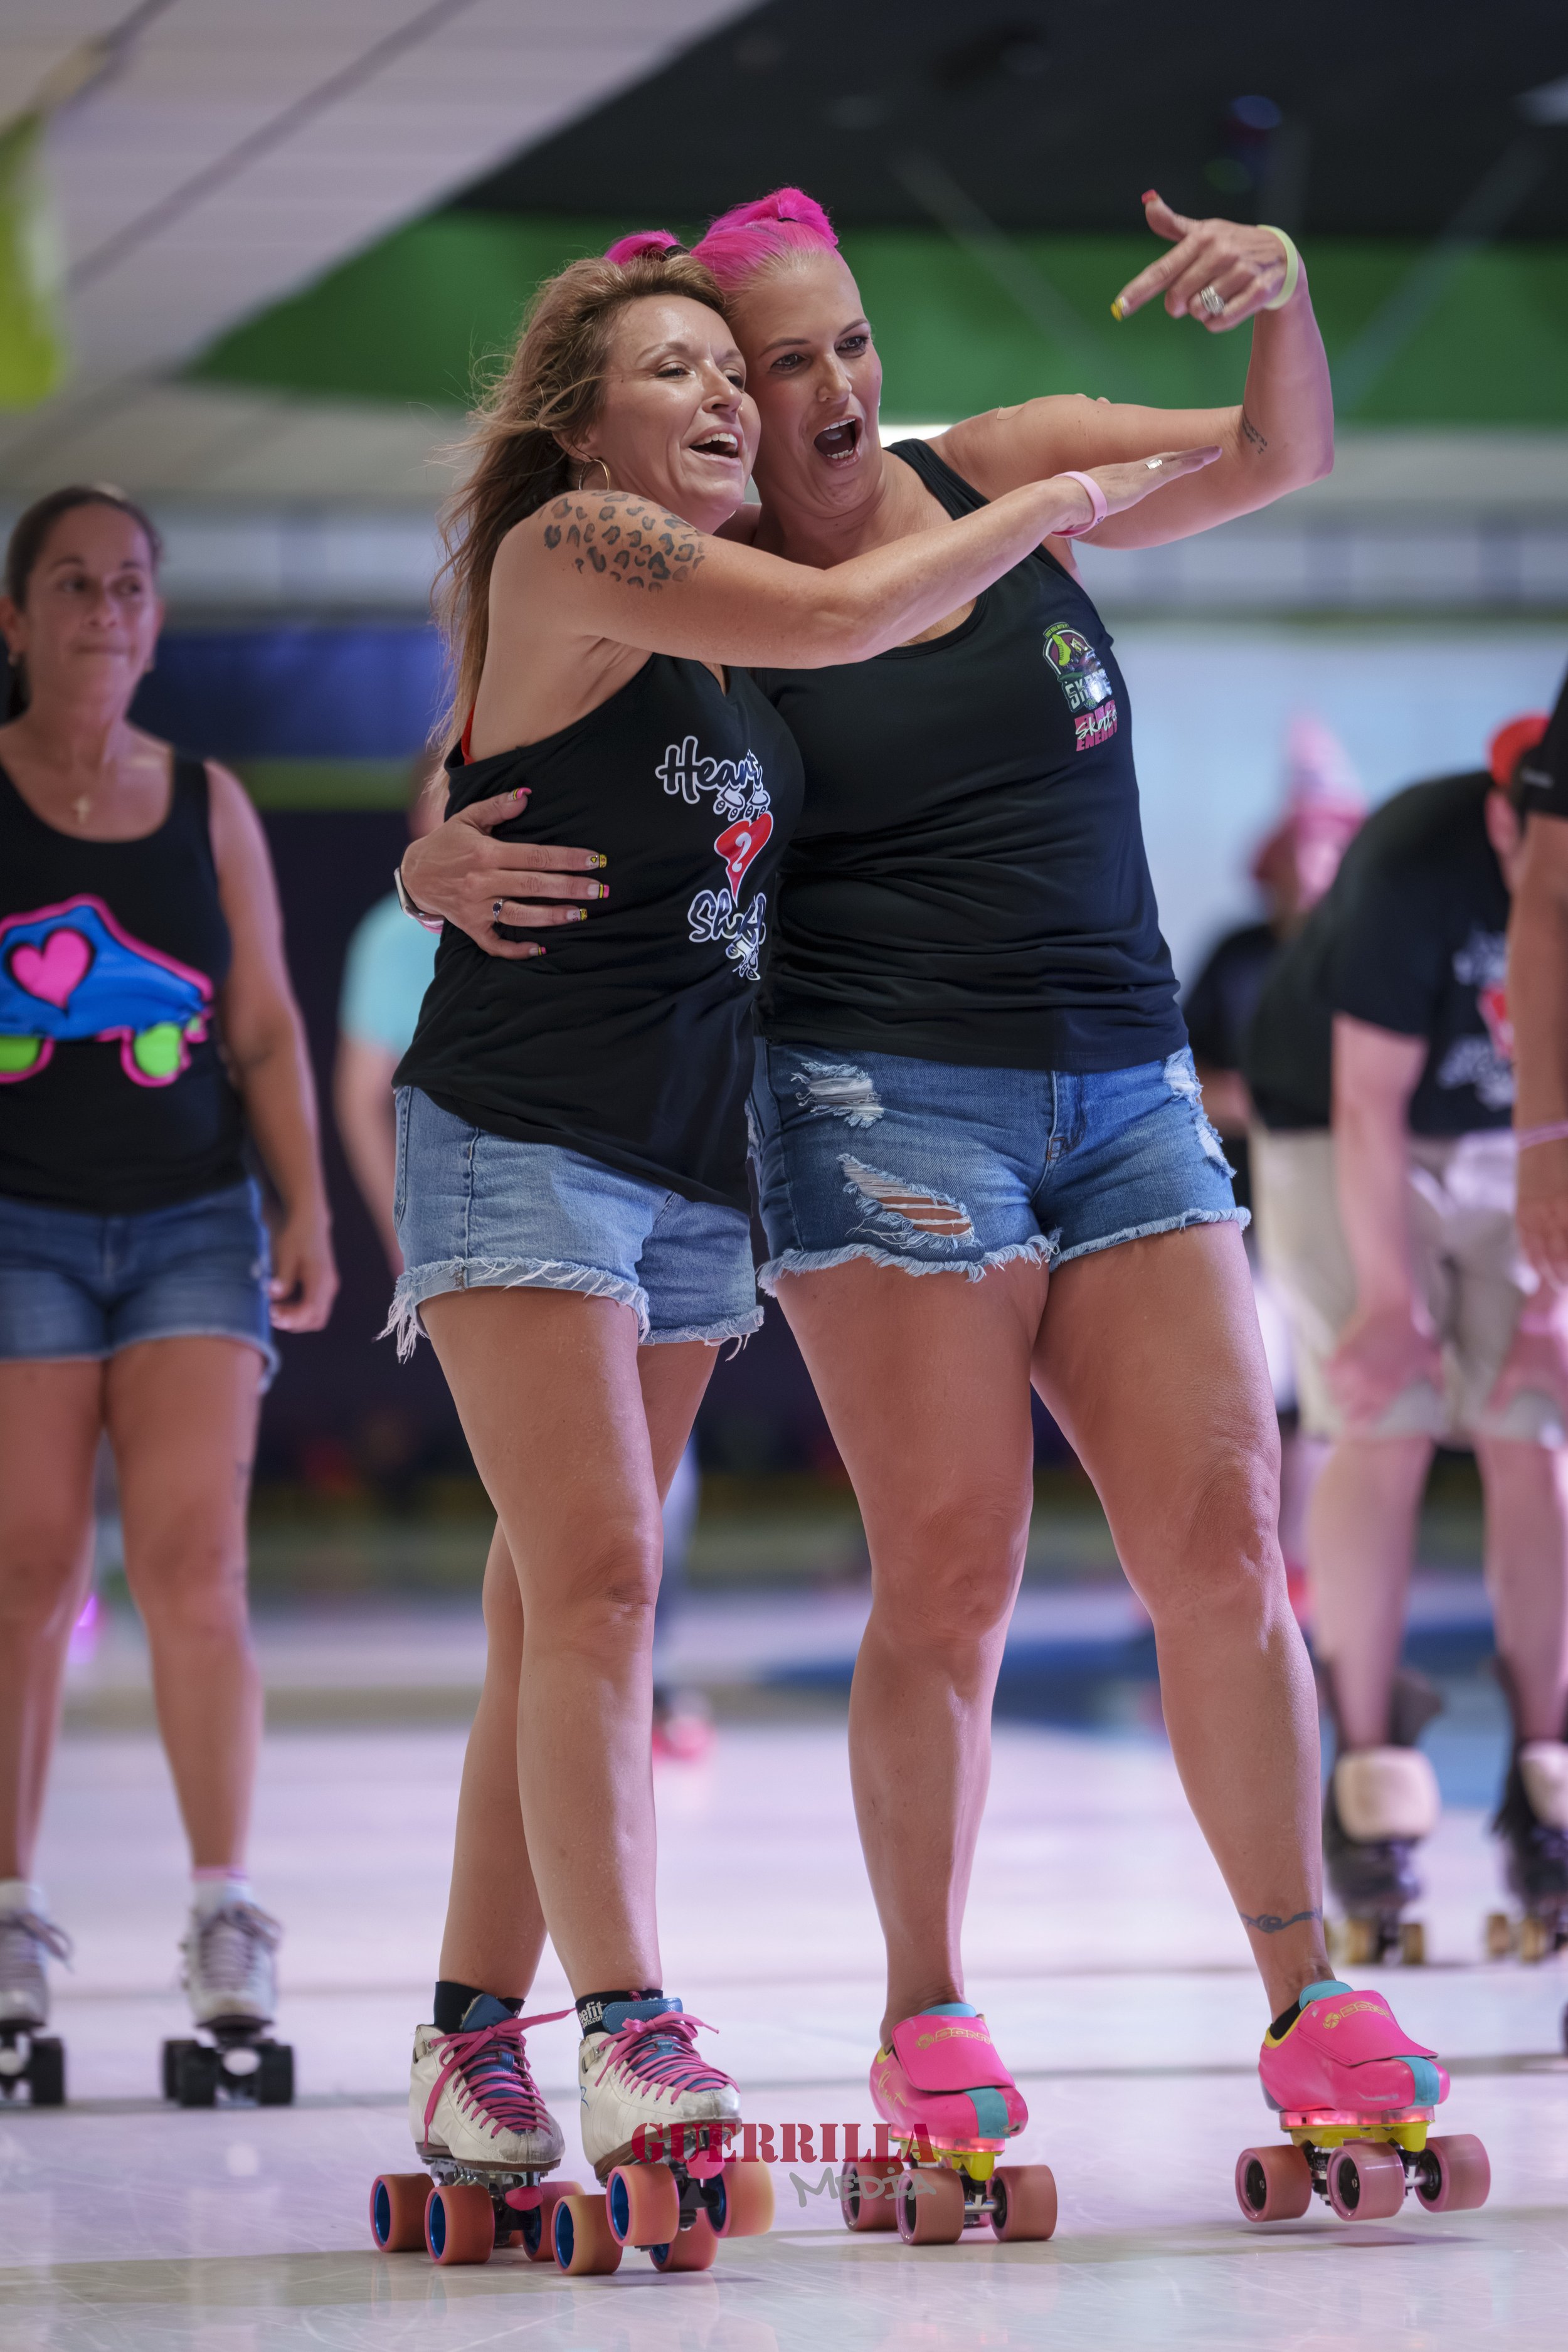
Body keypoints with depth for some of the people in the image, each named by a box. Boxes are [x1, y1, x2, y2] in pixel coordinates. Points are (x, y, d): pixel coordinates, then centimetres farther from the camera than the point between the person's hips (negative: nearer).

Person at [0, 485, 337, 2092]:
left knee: (195, 1561, -8)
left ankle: (226, 1915, -7)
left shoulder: (208, 804, 9)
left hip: (193, 1219, 2)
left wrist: (307, 1206, 4)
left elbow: (265, 1029, 11)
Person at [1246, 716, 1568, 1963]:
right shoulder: (1416, 869, -33)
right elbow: (1369, 1105, -24)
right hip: (1339, 1131, -3)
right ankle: (1372, 1776, -8)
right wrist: (1389, 1296, -18)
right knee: (1385, 1429, -14)